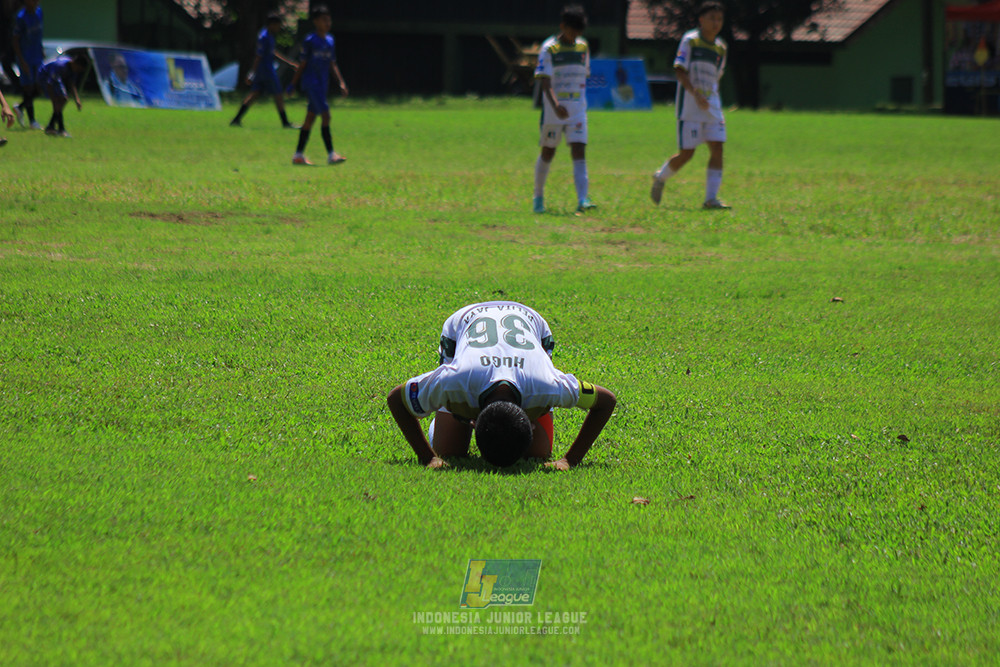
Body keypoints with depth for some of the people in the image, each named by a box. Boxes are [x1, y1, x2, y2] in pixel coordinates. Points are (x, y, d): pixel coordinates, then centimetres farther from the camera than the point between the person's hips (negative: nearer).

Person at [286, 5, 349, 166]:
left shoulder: (330, 41, 13)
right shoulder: (310, 41, -8)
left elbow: (332, 65, 17)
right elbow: (302, 65, -4)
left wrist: (341, 83, 9)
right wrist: (293, 84, -1)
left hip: (323, 85, 7)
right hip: (311, 84, -7)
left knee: (310, 120, 10)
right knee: (326, 116, -15)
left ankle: (298, 155, 16)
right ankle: (331, 155, -18)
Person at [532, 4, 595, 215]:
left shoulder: (583, 47, 8)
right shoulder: (549, 48, -8)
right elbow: (545, 81, -18)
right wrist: (555, 105, -32)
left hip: (577, 110, 3)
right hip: (553, 111, -3)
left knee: (579, 151, -11)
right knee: (547, 152, 9)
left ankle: (582, 200, -22)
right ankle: (538, 197, 27)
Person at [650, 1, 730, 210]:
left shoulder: (721, 48, 12)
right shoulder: (690, 40, -5)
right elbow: (679, 70, -13)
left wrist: (710, 99, 15)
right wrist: (696, 94, -24)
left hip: (712, 105, 6)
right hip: (689, 105, -6)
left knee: (717, 149, -8)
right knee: (686, 153, -5)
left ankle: (711, 198, -7)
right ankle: (660, 178, 23)